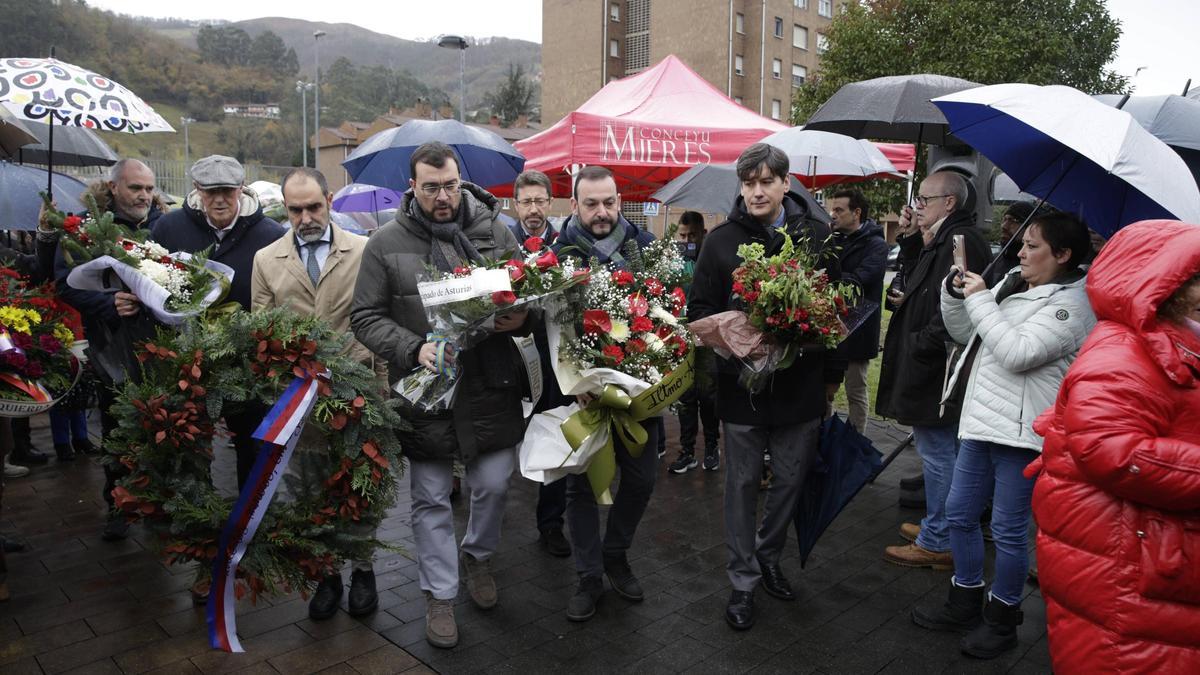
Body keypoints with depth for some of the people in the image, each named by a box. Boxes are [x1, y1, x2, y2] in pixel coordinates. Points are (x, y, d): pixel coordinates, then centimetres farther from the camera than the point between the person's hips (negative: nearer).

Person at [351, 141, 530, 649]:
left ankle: (478, 555, 43)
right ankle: (440, 595, 30)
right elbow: (365, 317, -3)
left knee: (493, 487, 13)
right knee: (431, 501, 11)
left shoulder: (496, 233, 2)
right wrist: (415, 348, -18)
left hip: (491, 388, 1)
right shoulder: (386, 244, -3)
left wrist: (521, 319, -13)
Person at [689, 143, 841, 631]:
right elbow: (700, 310, 0)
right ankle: (743, 580, 24)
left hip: (801, 385, 2)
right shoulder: (722, 240, -3)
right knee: (743, 484, 9)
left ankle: (768, 557, 38)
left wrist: (831, 375, 7)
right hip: (742, 384, -1)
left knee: (791, 479, 14)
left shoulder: (817, 236, 0)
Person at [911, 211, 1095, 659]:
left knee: (1008, 530, 4)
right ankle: (964, 604, 32)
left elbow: (1018, 353, -24)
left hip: (1021, 432, -8)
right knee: (959, 513, 15)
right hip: (983, 421, 8)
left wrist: (980, 299, -17)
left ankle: (1002, 619, 23)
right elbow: (964, 332, 16)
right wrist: (955, 291, 0)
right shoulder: (1013, 285, 12)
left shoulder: (1072, 303, -12)